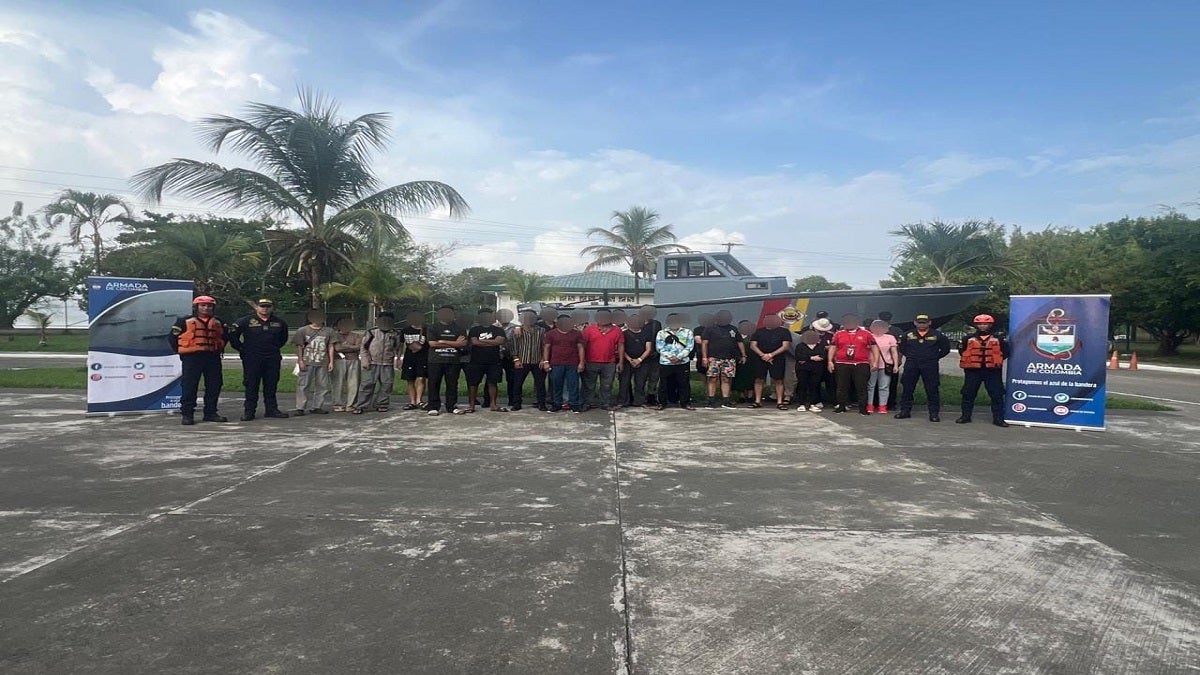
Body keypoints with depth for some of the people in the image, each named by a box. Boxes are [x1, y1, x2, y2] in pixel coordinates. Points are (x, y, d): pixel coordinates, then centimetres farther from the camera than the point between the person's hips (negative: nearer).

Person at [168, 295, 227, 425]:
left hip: (212, 358, 4)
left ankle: (210, 413, 14)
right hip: (192, 358, -4)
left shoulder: (218, 323, 13)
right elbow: (172, 337, 4)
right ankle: (187, 414, 2)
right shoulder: (185, 321, 0)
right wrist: (180, 351, 0)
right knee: (189, 386, -4)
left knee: (214, 386, 5)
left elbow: (223, 338, 26)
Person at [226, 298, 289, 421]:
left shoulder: (280, 323, 8)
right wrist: (242, 348, 2)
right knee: (251, 385, 0)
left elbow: (283, 337, 25)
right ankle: (249, 411, 5)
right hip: (252, 359, -3)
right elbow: (231, 333, 2)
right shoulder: (246, 321, -2)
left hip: (272, 359, 3)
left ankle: (271, 409, 14)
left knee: (271, 385, 7)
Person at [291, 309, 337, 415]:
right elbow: (299, 347, 4)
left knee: (322, 386, 3)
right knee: (303, 385, -4)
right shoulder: (303, 330, 6)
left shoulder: (329, 331, 11)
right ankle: (300, 408, -1)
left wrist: (331, 362, 5)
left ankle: (317, 407, 12)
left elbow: (330, 347, 11)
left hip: (323, 363, 2)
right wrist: (300, 361, -5)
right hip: (306, 363, -2)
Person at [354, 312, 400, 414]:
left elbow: (397, 349, 19)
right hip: (372, 364, -2)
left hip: (387, 364, 2)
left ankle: (381, 405, 16)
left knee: (386, 385, 3)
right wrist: (365, 360, -5)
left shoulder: (395, 334, 9)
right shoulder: (371, 332, 1)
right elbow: (364, 347, 4)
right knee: (367, 385, -4)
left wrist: (396, 359, 9)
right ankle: (361, 406, -1)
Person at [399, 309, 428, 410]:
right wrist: (399, 358, 16)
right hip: (409, 358, 3)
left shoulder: (426, 330, 3)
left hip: (423, 357, -3)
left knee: (420, 379, -14)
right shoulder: (405, 330, 12)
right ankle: (412, 402, 8)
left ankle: (419, 400, -13)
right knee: (410, 381, 3)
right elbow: (401, 345, 18)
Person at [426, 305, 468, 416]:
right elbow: (432, 343, -8)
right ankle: (433, 407, 5)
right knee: (434, 384, -1)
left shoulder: (459, 328, 10)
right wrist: (454, 343, -7)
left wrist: (443, 342, -10)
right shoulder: (433, 328, 7)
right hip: (436, 360, -1)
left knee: (452, 384, 4)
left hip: (454, 361, 1)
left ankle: (452, 406, 11)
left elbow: (463, 343, -4)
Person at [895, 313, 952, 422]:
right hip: (911, 365, 2)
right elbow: (902, 349, 18)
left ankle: (934, 413, 4)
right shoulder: (908, 335, 8)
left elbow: (945, 348, 10)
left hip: (930, 366, -2)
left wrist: (935, 357, 6)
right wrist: (909, 356, 9)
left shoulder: (936, 335, 3)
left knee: (932, 390, -1)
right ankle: (905, 410, 13)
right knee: (907, 389, 4)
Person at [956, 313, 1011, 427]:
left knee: (997, 395, -1)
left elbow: (1006, 352, 9)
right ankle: (965, 416, 13)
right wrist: (969, 361, 4)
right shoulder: (968, 339, 5)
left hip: (992, 371, 0)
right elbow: (961, 351, 12)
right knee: (968, 394, 3)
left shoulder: (998, 340, 4)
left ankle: (998, 418, 6)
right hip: (973, 371, 1)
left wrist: (996, 360, 2)